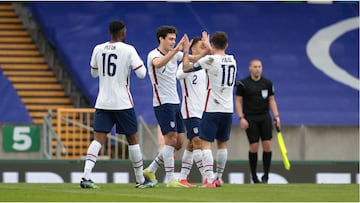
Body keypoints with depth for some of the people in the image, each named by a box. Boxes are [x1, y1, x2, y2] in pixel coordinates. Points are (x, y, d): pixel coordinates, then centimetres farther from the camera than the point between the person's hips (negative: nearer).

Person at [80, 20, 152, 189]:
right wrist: (141, 63, 11)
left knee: (98, 139, -2)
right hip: (122, 103, -3)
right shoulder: (128, 50, -8)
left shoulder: (98, 49, 4)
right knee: (132, 139, 11)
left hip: (102, 103, 3)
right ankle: (140, 180, 20)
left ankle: (86, 176, -21)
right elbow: (141, 74, -9)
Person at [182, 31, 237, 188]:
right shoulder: (232, 60, 8)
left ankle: (209, 179, -19)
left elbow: (186, 68, -2)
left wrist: (186, 51, 13)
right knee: (222, 144, 16)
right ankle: (219, 178, 22)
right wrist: (207, 45, 42)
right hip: (228, 109, 6)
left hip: (212, 109, -6)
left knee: (206, 144, -6)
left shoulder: (209, 59, -11)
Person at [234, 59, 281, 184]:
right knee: (253, 146, -5)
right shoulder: (243, 84, -2)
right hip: (250, 119, -3)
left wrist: (276, 116, 4)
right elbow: (238, 101, 0)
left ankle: (266, 175, 1)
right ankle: (254, 176, 7)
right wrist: (241, 118, -9)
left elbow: (271, 100, 13)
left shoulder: (267, 83, 7)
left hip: (265, 117, 3)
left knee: (267, 145, -6)